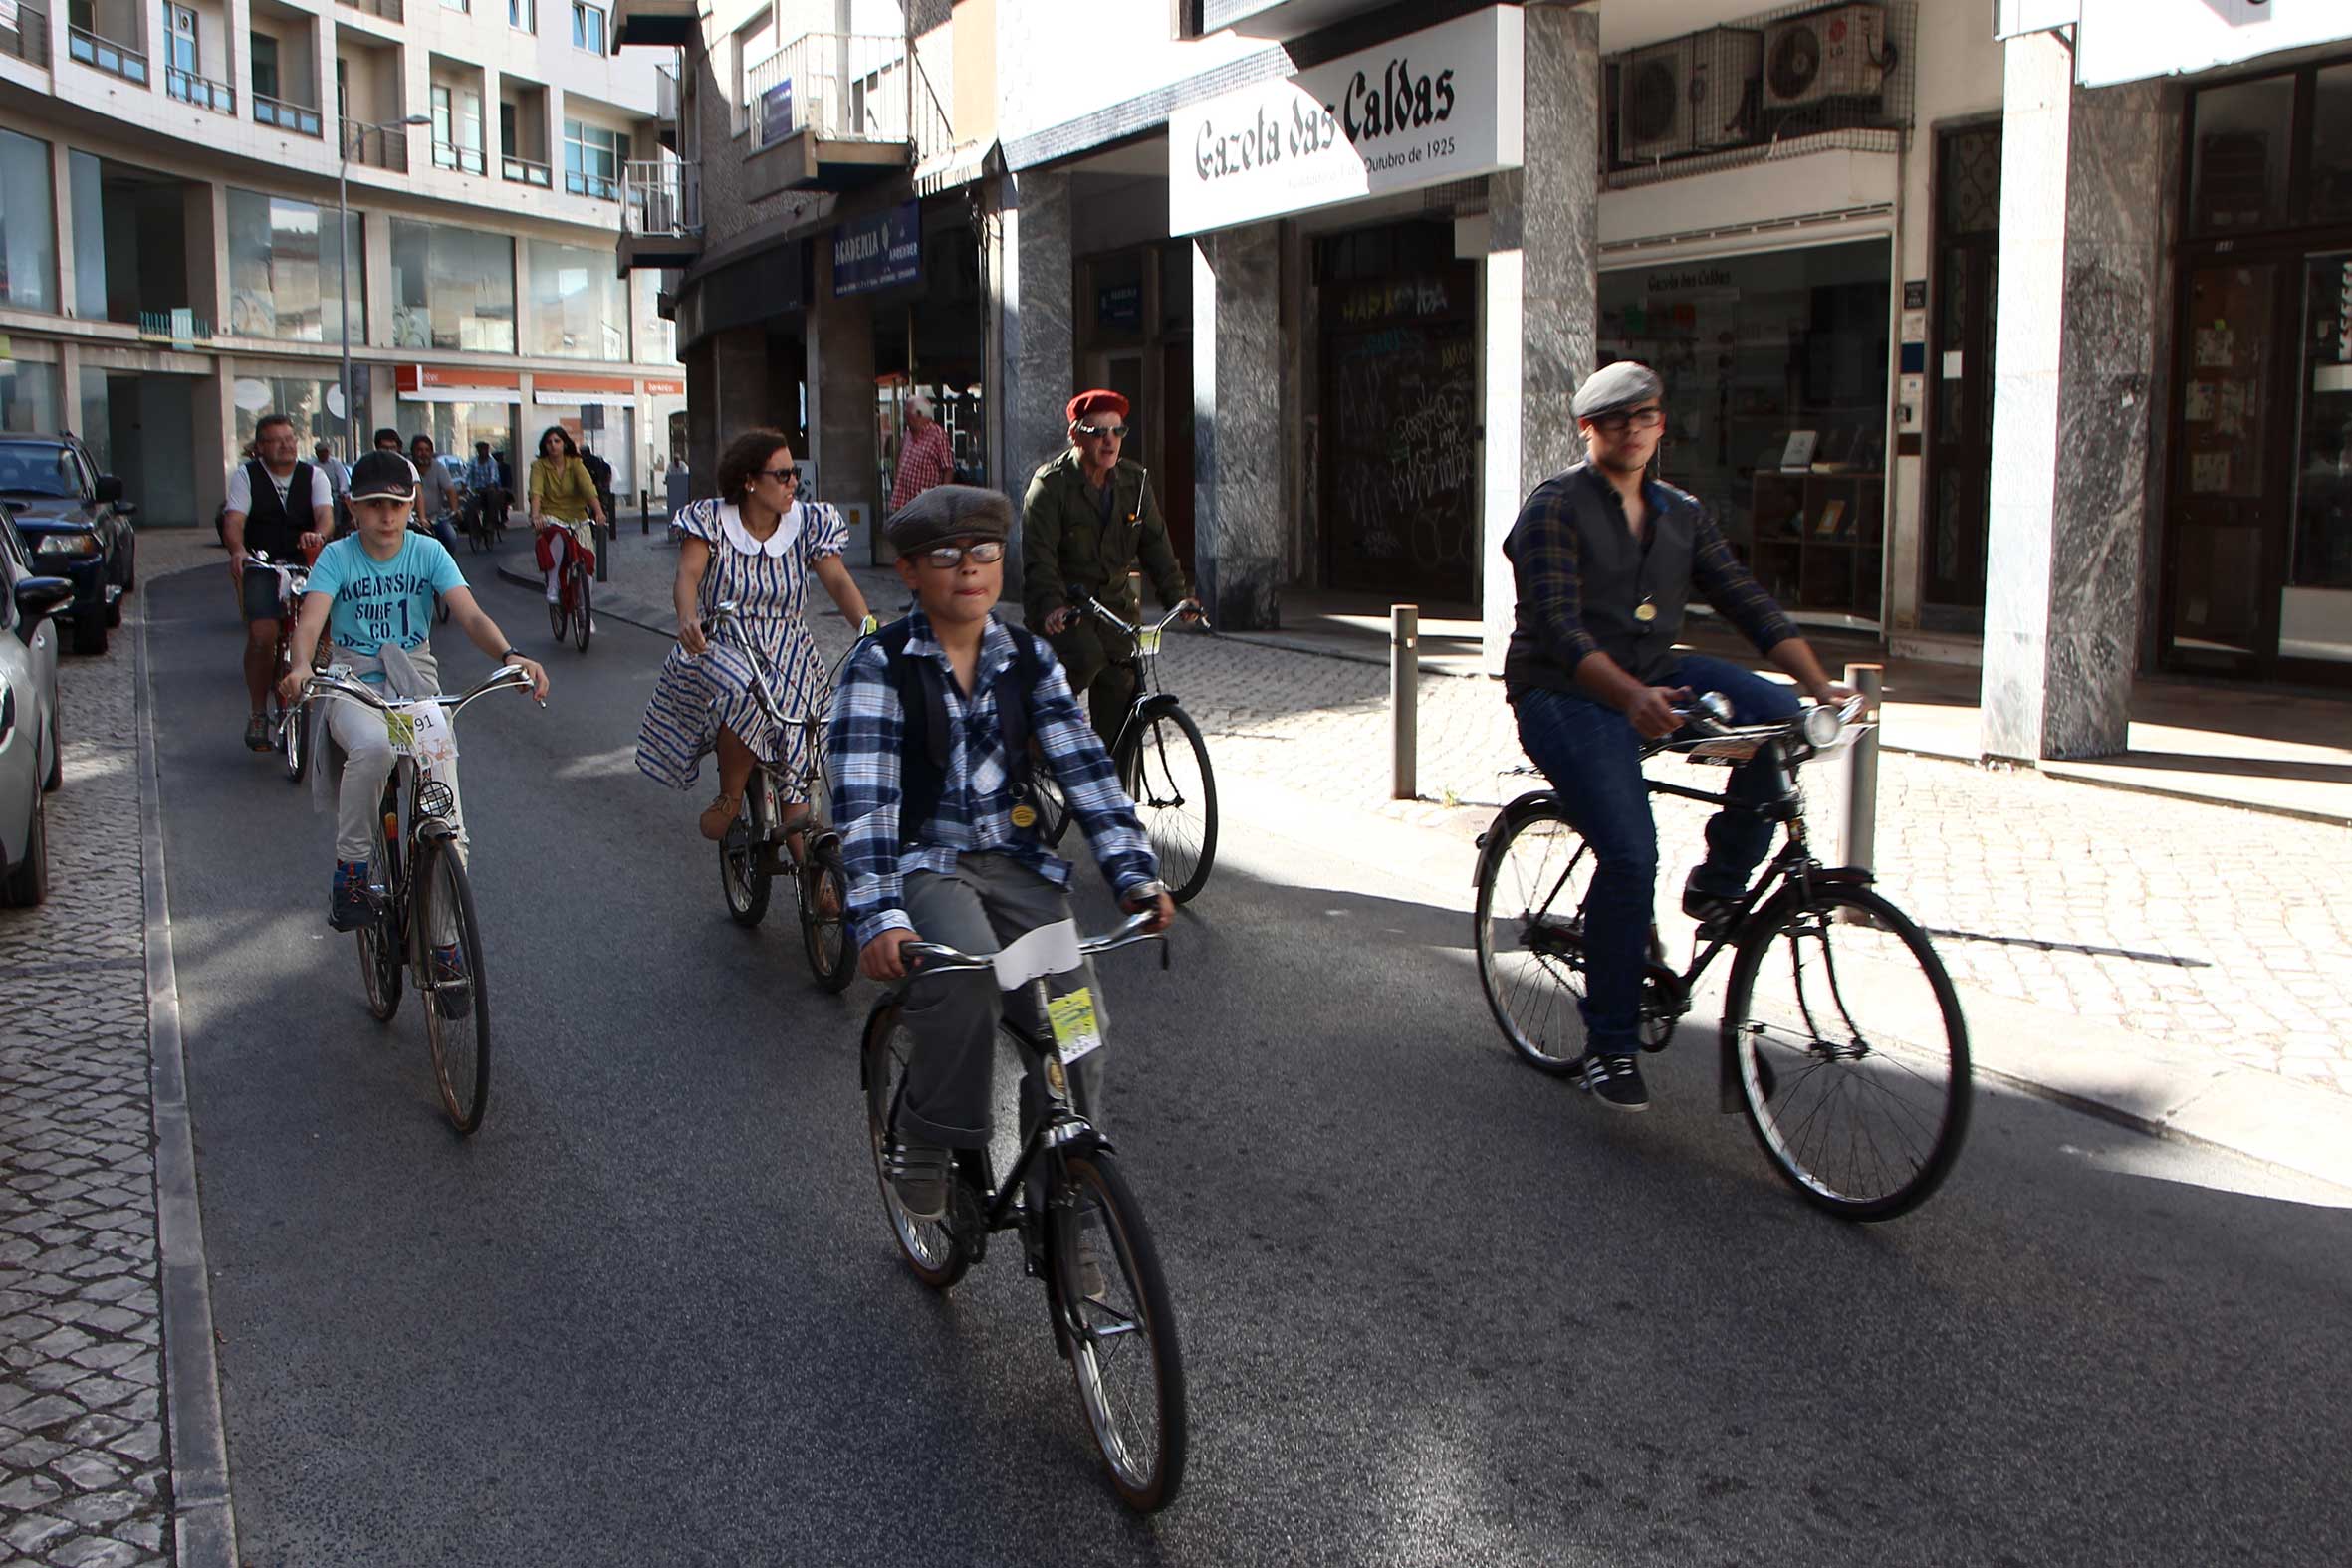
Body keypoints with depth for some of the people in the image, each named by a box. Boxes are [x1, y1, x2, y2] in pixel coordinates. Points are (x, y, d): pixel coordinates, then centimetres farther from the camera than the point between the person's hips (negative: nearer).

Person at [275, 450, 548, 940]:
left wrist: (510, 655, -33)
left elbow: (470, 615, -13)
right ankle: (351, 868, -15)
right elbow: (310, 621, -18)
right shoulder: (336, 557, -3)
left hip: (415, 679, 2)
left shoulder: (429, 552, 0)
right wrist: (300, 668, -41)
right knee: (372, 746, -36)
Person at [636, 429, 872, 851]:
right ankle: (730, 798, -14)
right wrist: (687, 619, -41)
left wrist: (867, 625, -29)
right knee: (745, 697, -37)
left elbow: (838, 581, -8)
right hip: (721, 651, -2)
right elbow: (687, 575, -18)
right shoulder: (711, 520, -3)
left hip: (788, 657, 2)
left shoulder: (808, 523, 2)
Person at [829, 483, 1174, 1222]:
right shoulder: (881, 666, -9)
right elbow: (864, 800, -19)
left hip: (1014, 862, 4)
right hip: (923, 862, -4)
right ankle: (925, 1145, -10)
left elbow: (1084, 767, -4)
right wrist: (879, 917, -33)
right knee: (967, 974, -34)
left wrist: (1135, 874, -17)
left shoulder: (1028, 659, 4)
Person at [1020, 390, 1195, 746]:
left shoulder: (1135, 481, 5)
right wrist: (1051, 606, -33)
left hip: (1115, 601, 5)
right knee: (1087, 657, -30)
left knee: (1121, 686, 0)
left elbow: (1156, 543, 6)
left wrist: (1178, 595, -7)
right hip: (1064, 607, -5)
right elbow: (1038, 555, -18)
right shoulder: (1050, 483, -11)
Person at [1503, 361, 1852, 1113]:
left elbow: (1749, 603, 3)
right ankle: (1608, 1045, -8)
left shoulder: (1681, 515, 12)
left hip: (1655, 677, 6)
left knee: (1781, 716, -21)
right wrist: (1631, 698, -37)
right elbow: (1559, 630, -21)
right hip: (1566, 695, -5)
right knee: (1630, 855, -23)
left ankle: (1719, 881, -2)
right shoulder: (1555, 508, -8)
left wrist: (1820, 685, -12)